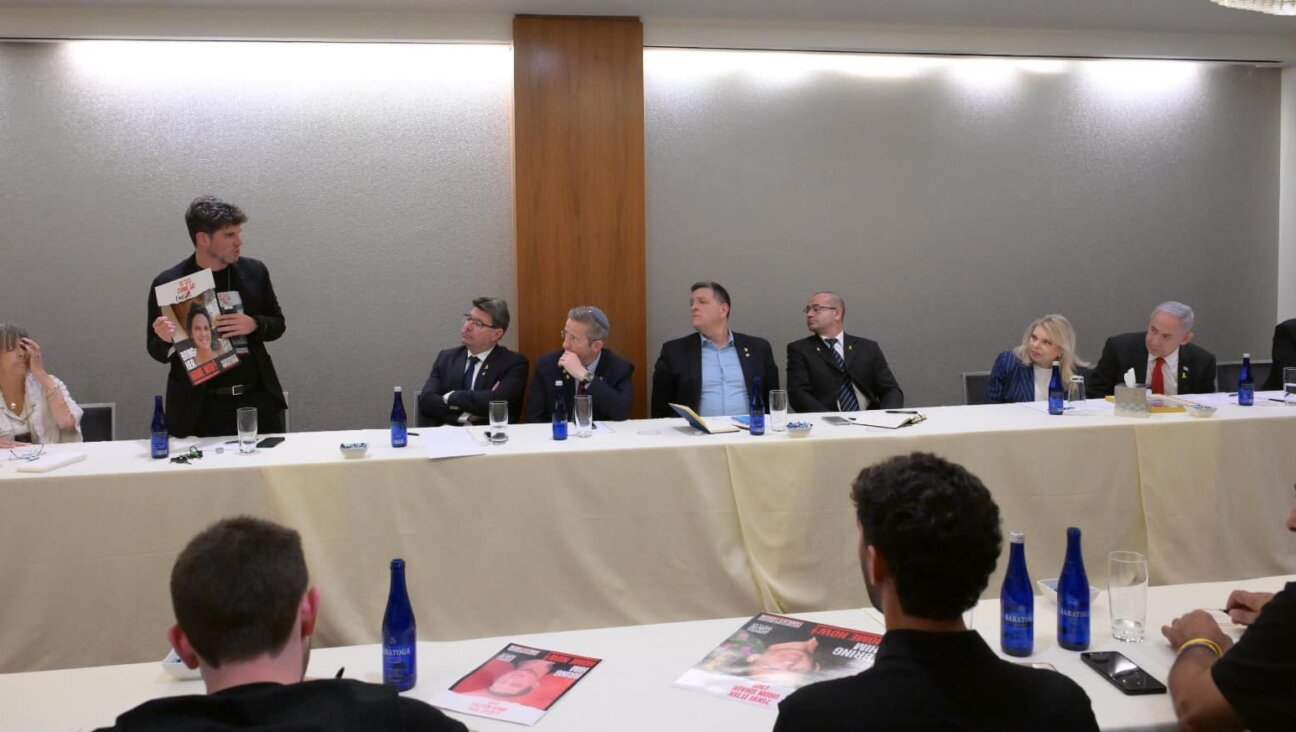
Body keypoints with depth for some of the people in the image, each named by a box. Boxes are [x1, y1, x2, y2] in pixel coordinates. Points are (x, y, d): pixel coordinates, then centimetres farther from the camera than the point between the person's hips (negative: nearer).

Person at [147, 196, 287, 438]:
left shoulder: (254, 271, 2)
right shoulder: (168, 283, -4)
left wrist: (254, 325, -11)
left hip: (258, 401, 3)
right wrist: (166, 339, -20)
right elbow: (158, 352, 3)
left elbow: (277, 324, 11)